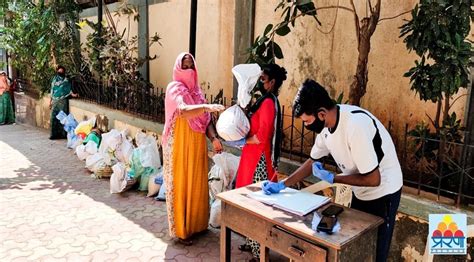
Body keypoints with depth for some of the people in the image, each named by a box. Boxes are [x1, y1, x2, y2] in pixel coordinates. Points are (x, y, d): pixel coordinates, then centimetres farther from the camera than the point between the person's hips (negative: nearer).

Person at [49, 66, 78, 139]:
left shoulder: (66, 80, 4)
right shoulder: (54, 79, 14)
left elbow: (69, 90, 1)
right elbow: (52, 91, 15)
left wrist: (73, 94, -20)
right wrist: (50, 101, 13)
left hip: (63, 101, -4)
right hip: (55, 100, 4)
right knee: (54, 117, 1)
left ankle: (63, 134, 0)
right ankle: (54, 134, 7)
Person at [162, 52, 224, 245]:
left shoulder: (196, 89, 11)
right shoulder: (174, 88, -11)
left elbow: (205, 119, 9)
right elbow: (183, 111, -32)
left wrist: (213, 137, -5)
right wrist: (206, 106, -45)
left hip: (197, 145, 7)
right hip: (180, 145, -7)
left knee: (197, 183, 14)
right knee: (180, 184, 2)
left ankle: (196, 223, 31)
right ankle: (181, 230, 15)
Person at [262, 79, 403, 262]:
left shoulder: (356, 125, -35)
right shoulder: (325, 124, -9)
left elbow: (373, 179, -29)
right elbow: (313, 161, 5)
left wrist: (331, 178, -20)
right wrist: (282, 185, -3)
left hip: (382, 193, -7)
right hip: (360, 193, 7)